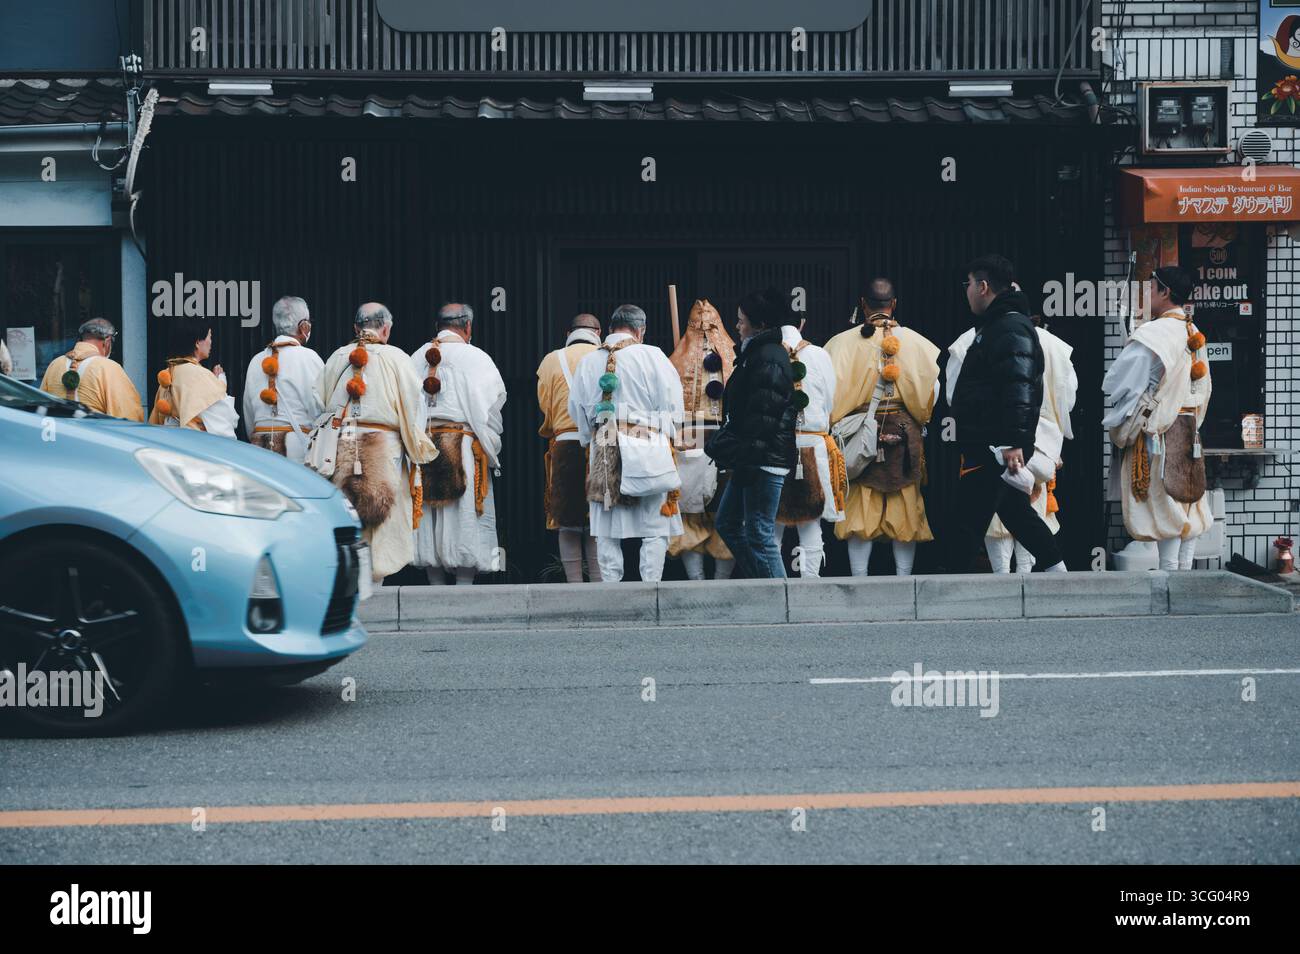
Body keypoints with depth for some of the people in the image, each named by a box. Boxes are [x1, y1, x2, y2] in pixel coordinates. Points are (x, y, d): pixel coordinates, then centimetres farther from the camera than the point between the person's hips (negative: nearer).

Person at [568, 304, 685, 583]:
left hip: (602, 452, 3)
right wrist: (663, 434, 15)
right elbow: (672, 405, -2)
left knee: (606, 532, 7)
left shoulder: (588, 362, 7)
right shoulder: (651, 356, -5)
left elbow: (576, 410, 13)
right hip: (646, 452, -3)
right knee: (655, 530, 2)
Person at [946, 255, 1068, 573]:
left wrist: (1013, 442, -31)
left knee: (967, 520, -7)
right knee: (1015, 512, 16)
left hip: (995, 448, -11)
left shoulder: (1011, 329, -14)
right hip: (986, 446, 11)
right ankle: (1057, 572, 20)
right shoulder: (994, 325, 19)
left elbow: (1017, 389, -24)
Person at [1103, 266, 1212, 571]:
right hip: (1188, 426, 8)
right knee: (1187, 502, 9)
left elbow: (1117, 382, -15)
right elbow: (1202, 387, 15)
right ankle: (1185, 569, 11)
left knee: (1165, 504, -5)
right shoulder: (1193, 333, 9)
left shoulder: (1153, 334, -17)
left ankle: (1168, 570, -4)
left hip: (1156, 429, -8)